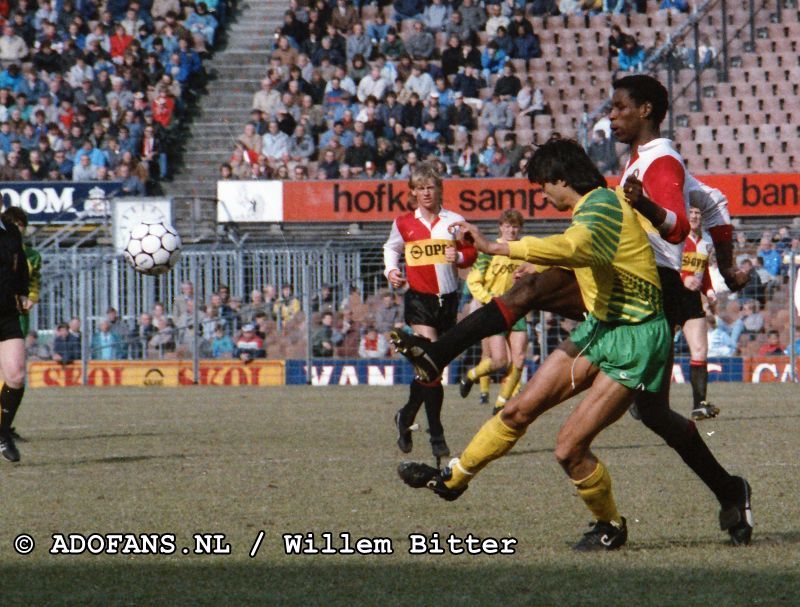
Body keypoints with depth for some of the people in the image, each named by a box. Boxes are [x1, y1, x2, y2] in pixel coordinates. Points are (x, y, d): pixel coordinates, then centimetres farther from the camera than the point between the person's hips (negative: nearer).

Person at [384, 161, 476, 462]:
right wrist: (391, 271, 4)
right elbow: (391, 248, 22)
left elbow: (471, 251, 10)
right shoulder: (404, 224, 5)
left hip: (448, 298, 2)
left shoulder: (454, 221, 4)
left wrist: (459, 257, -11)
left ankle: (406, 416, 32)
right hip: (419, 298, -2)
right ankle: (436, 435, -15)